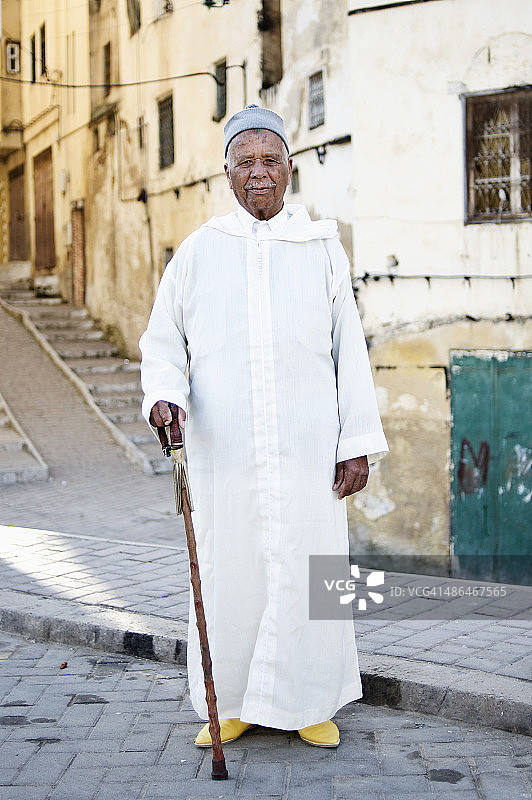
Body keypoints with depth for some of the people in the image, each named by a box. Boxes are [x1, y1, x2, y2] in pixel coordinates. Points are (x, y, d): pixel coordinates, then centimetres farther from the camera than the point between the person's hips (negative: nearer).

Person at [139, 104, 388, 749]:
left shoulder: (322, 250, 7)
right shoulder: (197, 253, 9)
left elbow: (349, 350, 5)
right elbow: (163, 341, 11)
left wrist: (359, 442, -1)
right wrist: (163, 395, -11)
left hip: (306, 446, 0)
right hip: (223, 450, 1)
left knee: (307, 568, 2)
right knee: (227, 570, 4)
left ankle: (309, 702, 19)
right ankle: (232, 703, 20)